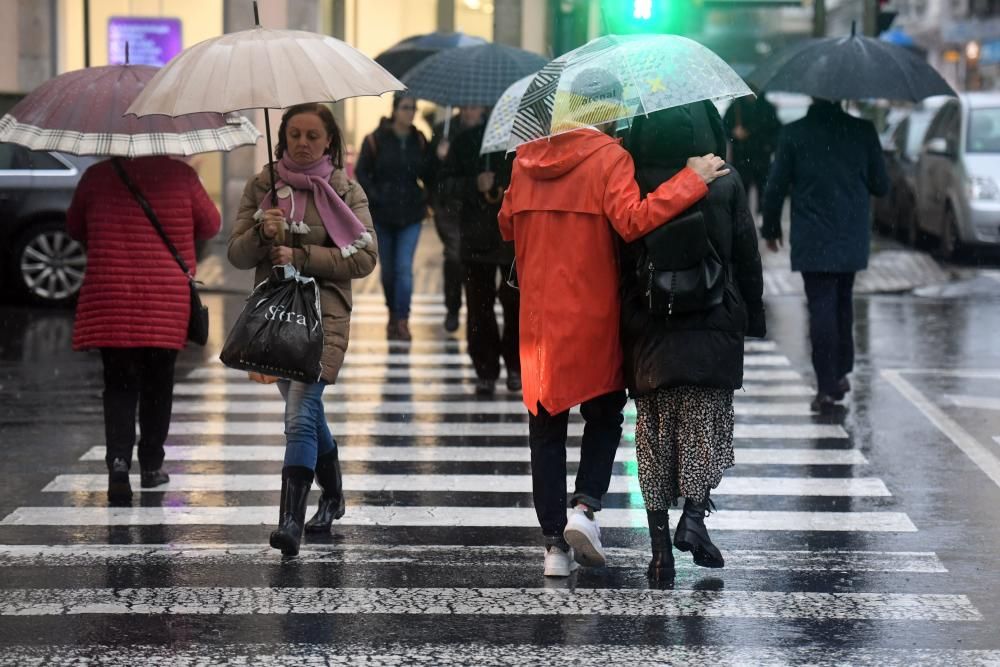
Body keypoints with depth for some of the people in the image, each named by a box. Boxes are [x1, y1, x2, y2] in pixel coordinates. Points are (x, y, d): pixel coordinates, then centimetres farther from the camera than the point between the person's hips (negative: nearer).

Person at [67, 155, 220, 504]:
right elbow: (211, 225, 8)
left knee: (119, 385, 5)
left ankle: (119, 460, -14)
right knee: (158, 384, 14)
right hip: (168, 303, 0)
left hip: (109, 301, 0)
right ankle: (151, 466, 20)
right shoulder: (180, 175, -4)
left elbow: (74, 227, 13)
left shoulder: (96, 176, -1)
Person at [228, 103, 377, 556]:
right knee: (307, 410, 18)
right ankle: (333, 496, 39)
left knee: (300, 416, -18)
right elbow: (237, 255, 5)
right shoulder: (262, 186, 7)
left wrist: (300, 256, -16)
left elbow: (365, 257, -9)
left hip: (323, 315, -4)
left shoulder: (346, 190, 0)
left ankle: (291, 520, -24)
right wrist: (262, 233, -17)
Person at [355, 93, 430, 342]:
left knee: (404, 267, -8)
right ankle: (393, 314, 28)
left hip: (410, 212, 1)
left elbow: (426, 174, 6)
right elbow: (361, 172, -2)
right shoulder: (376, 140, -5)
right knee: (388, 268, 9)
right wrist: (375, 197, -13)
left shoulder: (419, 140, 3)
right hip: (383, 214, -1)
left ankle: (402, 320, -7)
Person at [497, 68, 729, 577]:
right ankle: (585, 507, -9)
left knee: (546, 425, 9)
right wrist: (692, 180, -20)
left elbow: (507, 225, 16)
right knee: (604, 414, 13)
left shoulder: (526, 159, 7)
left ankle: (554, 542, 7)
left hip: (538, 316, 4)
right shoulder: (607, 157, -9)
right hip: (592, 315, -4)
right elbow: (632, 220, -23)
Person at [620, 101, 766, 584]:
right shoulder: (725, 182, -3)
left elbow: (619, 262, -2)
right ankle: (694, 516, -9)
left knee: (654, 435, 7)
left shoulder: (632, 183, -5)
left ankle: (660, 545, 6)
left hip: (648, 331, 0)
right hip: (713, 325, 0)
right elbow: (747, 256, 2)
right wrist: (752, 318, 12)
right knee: (706, 426, 11)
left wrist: (621, 327, 5)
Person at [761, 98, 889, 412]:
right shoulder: (862, 131, -3)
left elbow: (776, 187, -4)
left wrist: (770, 229, 10)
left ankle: (827, 386, -7)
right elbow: (881, 185, 2)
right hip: (852, 239, 3)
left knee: (820, 307, -2)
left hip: (812, 241, -3)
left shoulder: (794, 134, -8)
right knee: (843, 303, 20)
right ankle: (842, 373, 25)